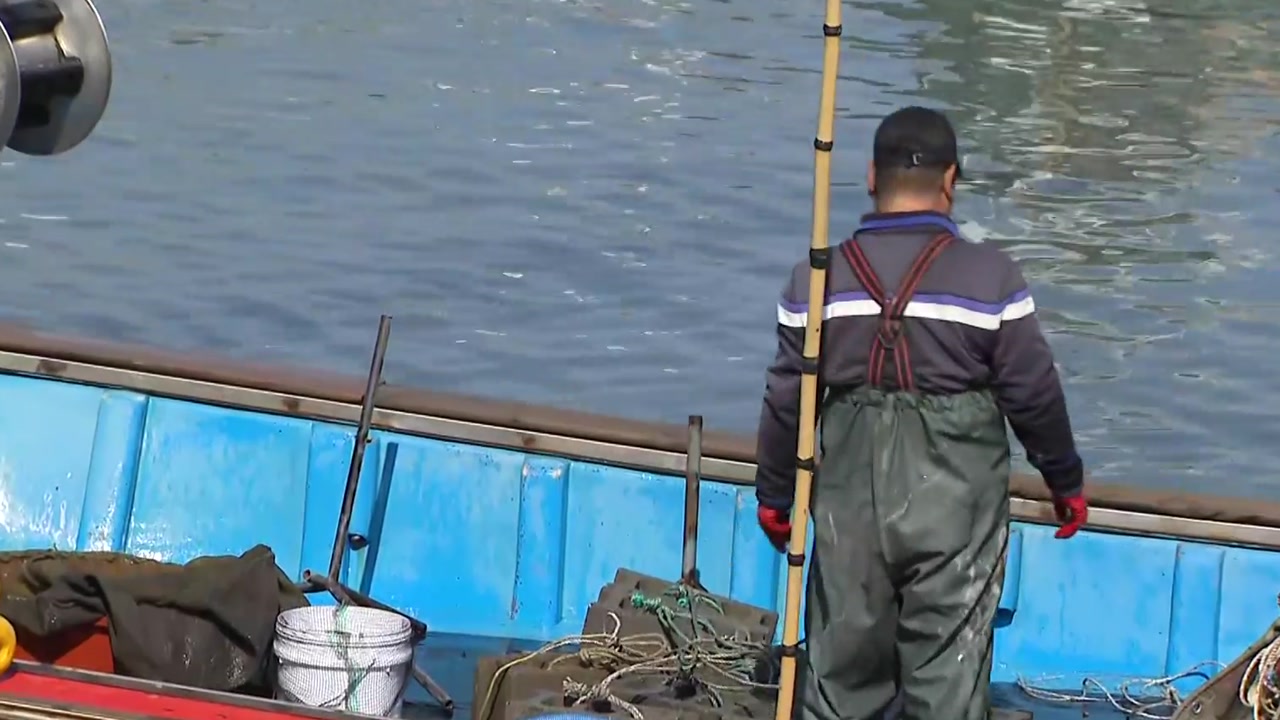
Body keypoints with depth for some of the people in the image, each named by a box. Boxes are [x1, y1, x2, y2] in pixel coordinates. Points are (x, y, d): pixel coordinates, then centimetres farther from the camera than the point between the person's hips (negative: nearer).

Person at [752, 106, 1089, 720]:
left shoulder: (818, 280, -2)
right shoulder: (991, 278, -9)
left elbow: (786, 401, 3)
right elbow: (1033, 395, -4)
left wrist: (773, 495, 16)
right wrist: (1066, 481, 11)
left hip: (850, 497, 2)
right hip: (955, 505, -2)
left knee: (840, 668, 12)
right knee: (948, 671, 4)